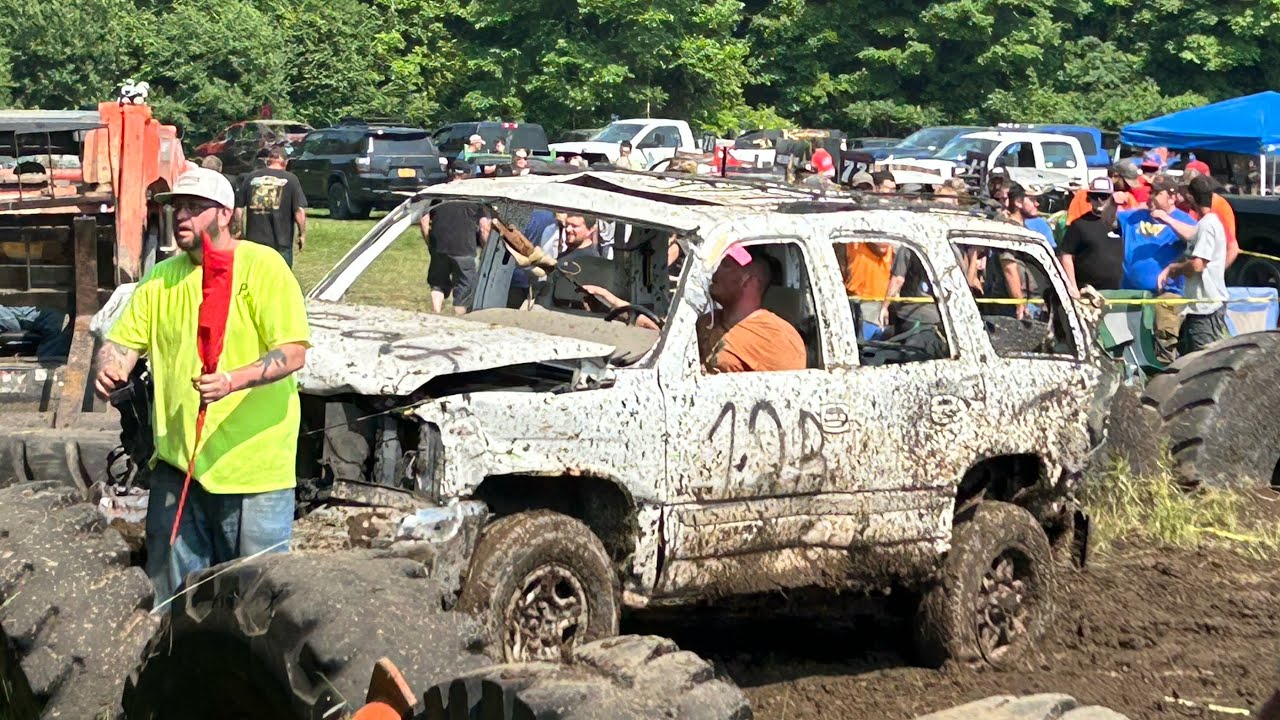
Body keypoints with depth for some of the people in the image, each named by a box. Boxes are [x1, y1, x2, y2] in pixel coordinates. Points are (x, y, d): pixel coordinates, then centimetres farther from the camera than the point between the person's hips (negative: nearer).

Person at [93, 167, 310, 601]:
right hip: (176, 461, 6)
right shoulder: (160, 279, 11)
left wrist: (234, 380, -32)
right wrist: (109, 370, -15)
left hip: (251, 463, -5)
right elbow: (123, 340, 9)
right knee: (171, 590, 12)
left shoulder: (262, 267, -8)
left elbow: (293, 353, -15)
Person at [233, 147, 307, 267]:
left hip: (254, 239, 3)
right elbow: (299, 211, -9)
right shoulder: (290, 179, -3)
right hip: (281, 243, -3)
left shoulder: (250, 177, 5)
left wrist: (240, 231, 18)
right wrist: (302, 234, 4)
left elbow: (239, 209, 6)